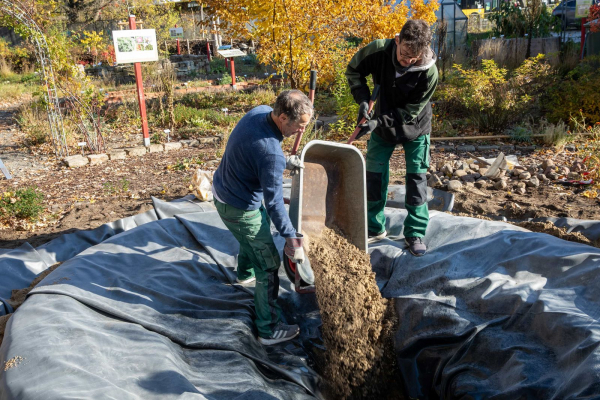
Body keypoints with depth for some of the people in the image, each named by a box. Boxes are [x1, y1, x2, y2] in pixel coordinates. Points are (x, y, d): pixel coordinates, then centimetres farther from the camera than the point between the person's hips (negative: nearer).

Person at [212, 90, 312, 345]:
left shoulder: (260, 111, -9)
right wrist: (290, 237, -19)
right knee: (268, 265, 2)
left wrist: (285, 162, 3)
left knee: (251, 236, 36)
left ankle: (246, 274, 64)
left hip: (222, 188, 10)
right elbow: (274, 202, -27)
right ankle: (270, 330, 13)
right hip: (239, 209, -9)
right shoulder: (271, 153, -36)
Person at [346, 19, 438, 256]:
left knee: (416, 179, -1)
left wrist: (378, 121, -30)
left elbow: (410, 111, -22)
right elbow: (353, 70, -5)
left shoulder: (429, 72, -28)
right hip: (382, 125, 3)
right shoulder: (379, 50, -23)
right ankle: (375, 228, 21)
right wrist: (362, 99, -21)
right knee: (374, 175, 5)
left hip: (414, 129, -2)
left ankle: (415, 233, 12)